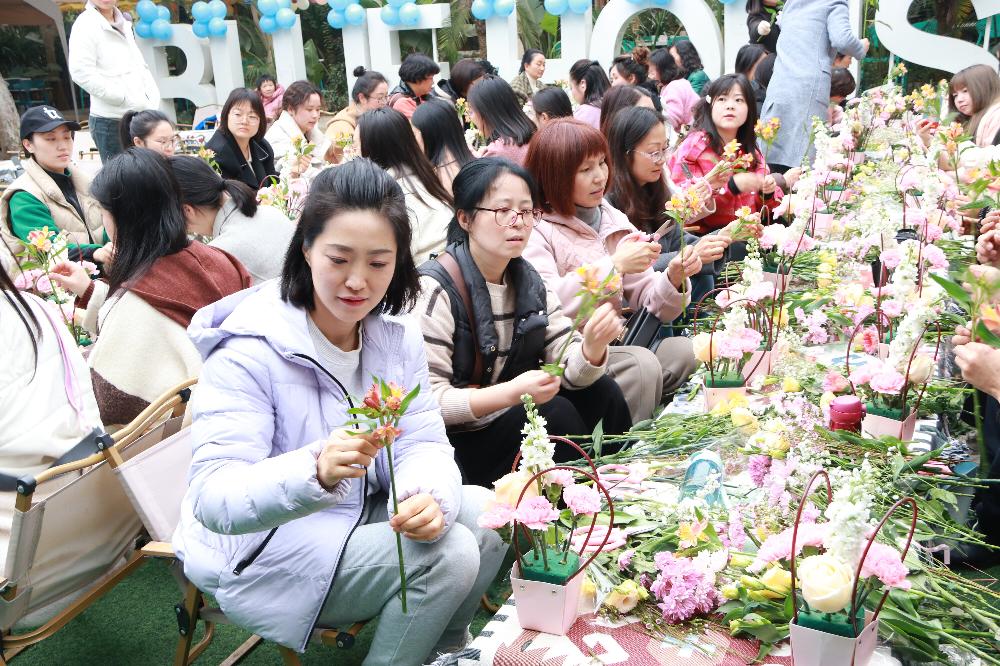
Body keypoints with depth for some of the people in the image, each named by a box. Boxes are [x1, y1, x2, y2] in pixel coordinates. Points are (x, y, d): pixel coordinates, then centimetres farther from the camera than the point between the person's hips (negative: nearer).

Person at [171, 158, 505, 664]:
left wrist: (428, 494, -31)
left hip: (359, 517, 7)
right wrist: (317, 471, -49)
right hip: (260, 552, -6)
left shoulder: (395, 333, -3)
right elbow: (212, 496, -30)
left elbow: (423, 443, -6)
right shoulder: (248, 351, -23)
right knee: (448, 557, -21)